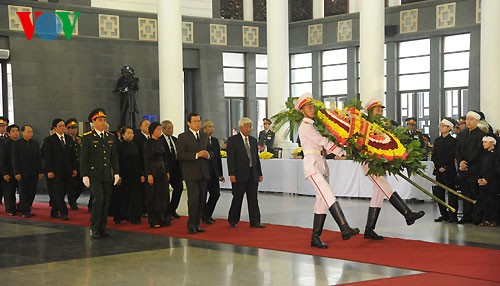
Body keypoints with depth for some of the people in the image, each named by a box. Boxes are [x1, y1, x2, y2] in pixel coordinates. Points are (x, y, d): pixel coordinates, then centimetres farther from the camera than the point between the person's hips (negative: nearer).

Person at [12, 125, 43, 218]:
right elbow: (15, 160, -5)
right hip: (22, 172, -4)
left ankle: (24, 208, 13)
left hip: (34, 173, 4)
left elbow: (39, 159, 9)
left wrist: (40, 171, 2)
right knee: (23, 192, 1)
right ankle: (25, 212, 4)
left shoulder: (35, 144, 10)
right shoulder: (17, 144, -1)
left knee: (32, 192, 2)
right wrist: (17, 173, -12)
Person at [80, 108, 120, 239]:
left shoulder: (110, 137, 12)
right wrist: (84, 175, -10)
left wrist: (116, 173, 8)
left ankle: (102, 228, 12)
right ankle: (94, 229, -5)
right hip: (94, 175, -5)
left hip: (108, 175, 5)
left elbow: (114, 156, 15)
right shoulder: (87, 137, -3)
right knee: (98, 199, -14)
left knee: (106, 202, 4)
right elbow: (83, 158, -4)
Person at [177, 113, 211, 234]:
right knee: (194, 198, -12)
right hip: (191, 173, -6)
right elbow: (180, 155, -11)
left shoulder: (204, 136, 16)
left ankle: (197, 224, 13)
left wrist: (208, 155, -2)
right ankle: (191, 225, -2)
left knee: (201, 199, 6)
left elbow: (209, 151, 22)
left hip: (203, 173, 6)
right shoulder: (183, 137, -2)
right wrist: (196, 155, -20)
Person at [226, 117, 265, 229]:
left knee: (253, 198, 4)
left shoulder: (253, 140, 14)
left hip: (252, 174, 5)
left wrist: (259, 173, 11)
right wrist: (231, 174, -15)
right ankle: (233, 221, 15)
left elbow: (256, 158, 16)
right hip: (240, 174, -5)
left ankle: (255, 221, 6)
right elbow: (230, 158, -8)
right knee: (237, 198, 2)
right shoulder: (233, 140, -3)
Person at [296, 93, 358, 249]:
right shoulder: (305, 126, -5)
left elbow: (323, 144, 21)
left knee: (322, 201, 4)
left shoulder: (314, 125, 22)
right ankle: (345, 229, -32)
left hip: (321, 164, 9)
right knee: (329, 196, -20)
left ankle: (315, 237, 7)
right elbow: (323, 141, -9)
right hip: (312, 163, -9)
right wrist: (342, 152, -8)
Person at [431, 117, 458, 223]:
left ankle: (453, 216, -2)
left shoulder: (453, 141, -4)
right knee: (438, 193, 5)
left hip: (449, 171, -6)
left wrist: (443, 167, -11)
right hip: (439, 171, 6)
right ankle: (444, 215, 13)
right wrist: (438, 167, -3)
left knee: (451, 193, -4)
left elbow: (451, 157, -10)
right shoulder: (437, 140, 14)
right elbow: (434, 155, 10)